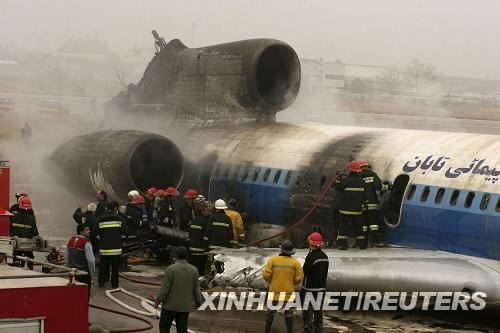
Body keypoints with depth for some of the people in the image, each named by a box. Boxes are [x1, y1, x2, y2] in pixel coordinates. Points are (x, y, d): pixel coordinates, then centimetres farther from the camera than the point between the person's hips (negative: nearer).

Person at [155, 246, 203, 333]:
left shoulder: (170, 269, -16)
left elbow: (165, 288, -16)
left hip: (170, 304, -3)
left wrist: (157, 301, -4)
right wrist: (199, 301, 17)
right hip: (184, 306, 3)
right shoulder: (193, 270, -5)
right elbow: (196, 289, 0)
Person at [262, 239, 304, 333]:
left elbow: (266, 274, -12)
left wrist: (270, 282, 8)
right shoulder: (295, 262, -7)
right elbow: (299, 278, -8)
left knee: (271, 311, 11)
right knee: (288, 312, 11)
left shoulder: (273, 260, -8)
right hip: (289, 291, 0)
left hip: (274, 291, 0)